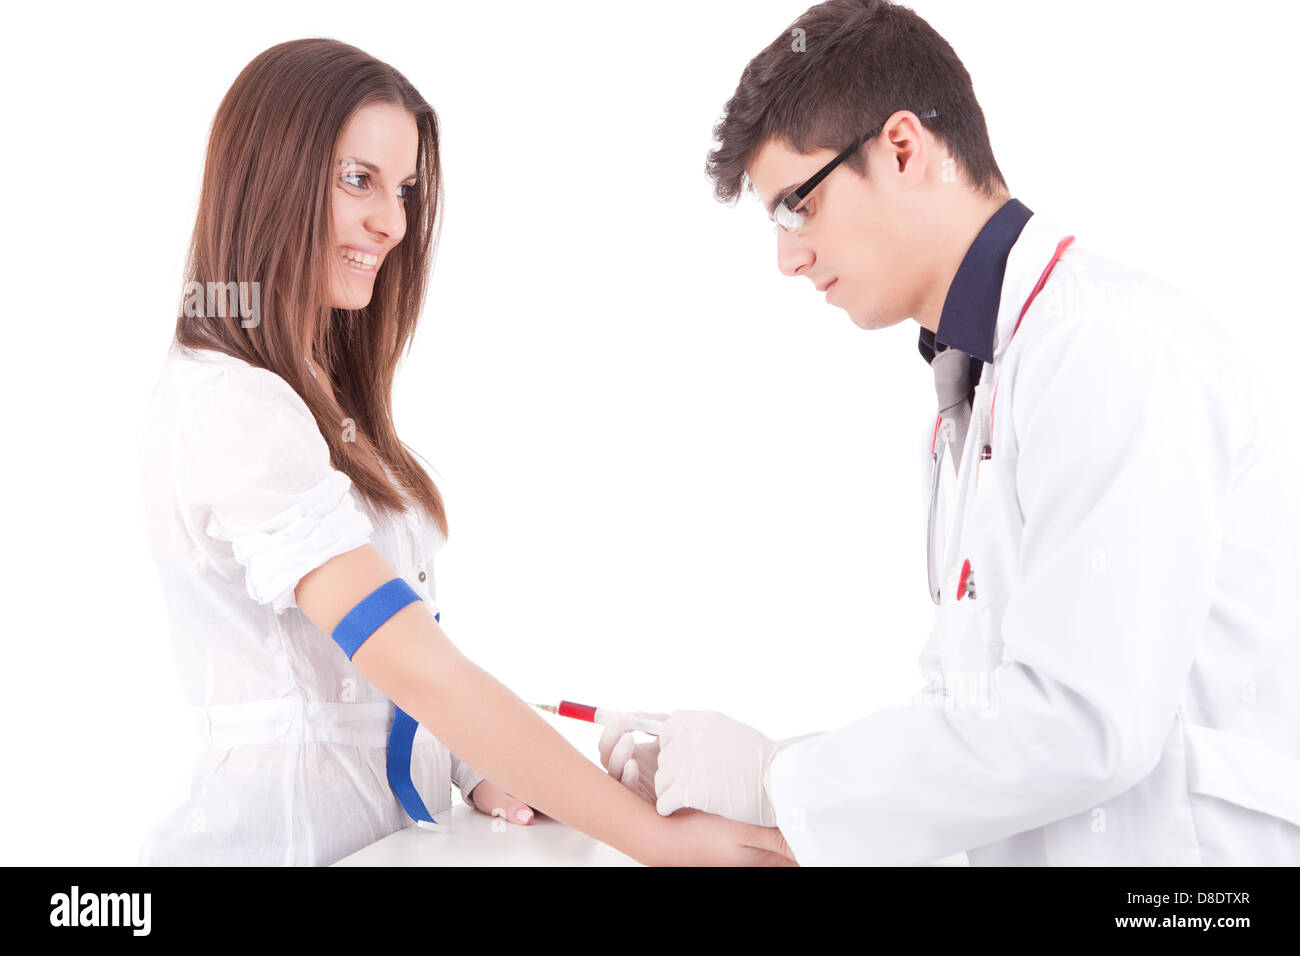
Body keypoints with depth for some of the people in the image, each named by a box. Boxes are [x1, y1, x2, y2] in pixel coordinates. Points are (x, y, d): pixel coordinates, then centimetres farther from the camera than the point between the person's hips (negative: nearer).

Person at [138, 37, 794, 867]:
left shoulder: (329, 394, 10)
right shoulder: (227, 409, -20)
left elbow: (401, 652, 8)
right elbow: (418, 668, -26)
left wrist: (475, 771, -7)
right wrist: (658, 838, -26)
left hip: (402, 815, 8)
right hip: (286, 833, -8)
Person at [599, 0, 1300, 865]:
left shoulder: (1111, 346, -13)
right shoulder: (977, 388, 14)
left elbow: (1083, 722, -20)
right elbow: (980, 711, 10)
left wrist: (779, 779, -12)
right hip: (1044, 846, 7)